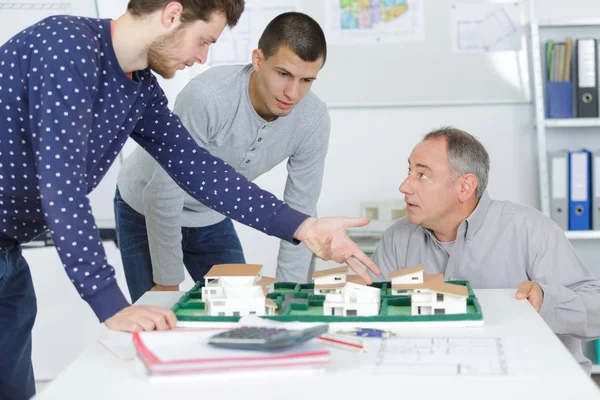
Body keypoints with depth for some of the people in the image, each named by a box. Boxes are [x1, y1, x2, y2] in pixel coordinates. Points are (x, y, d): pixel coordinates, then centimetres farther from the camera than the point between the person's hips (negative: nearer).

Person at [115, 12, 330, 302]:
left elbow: (300, 212, -11)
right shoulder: (206, 97, -37)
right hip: (146, 211, -4)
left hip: (211, 218, 4)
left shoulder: (313, 120, -22)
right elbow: (163, 194, -29)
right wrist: (168, 283, -20)